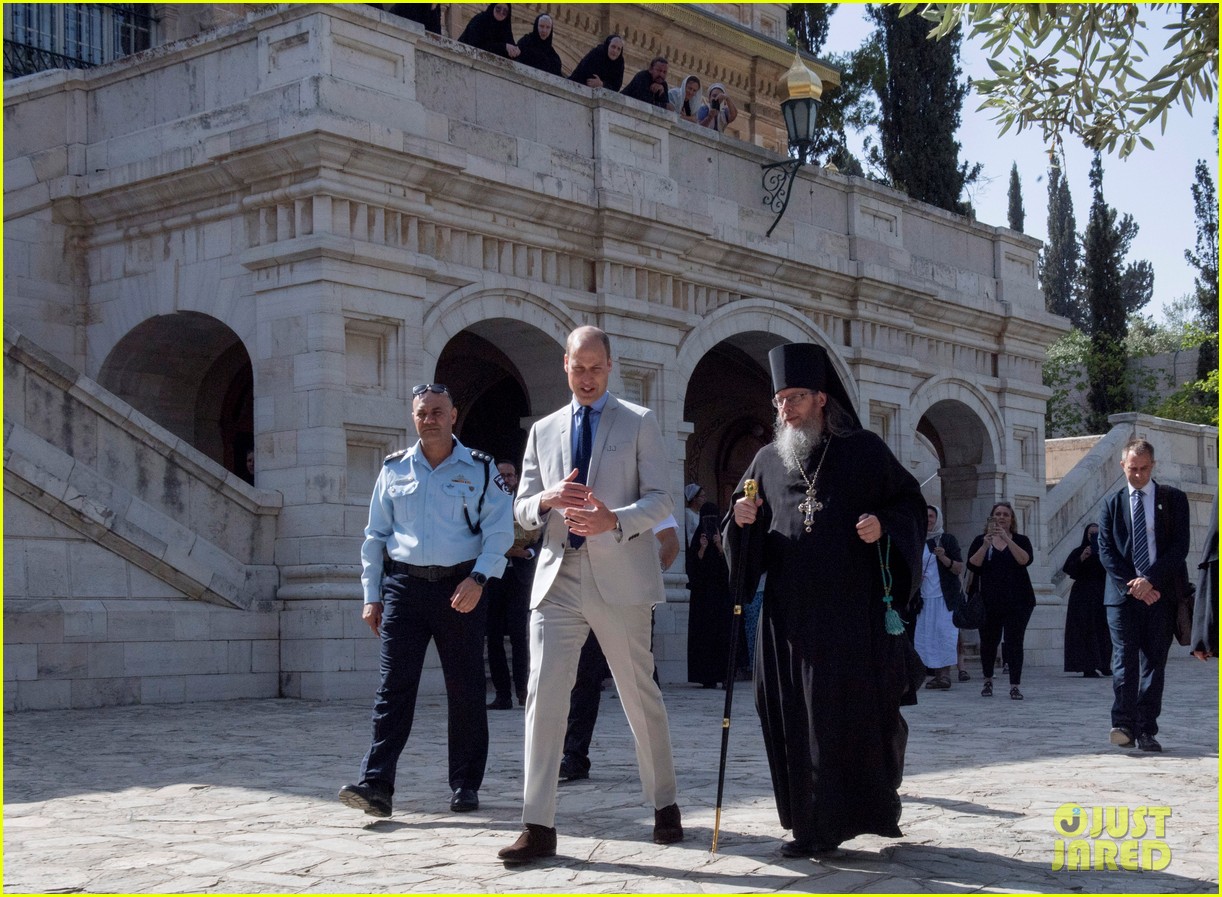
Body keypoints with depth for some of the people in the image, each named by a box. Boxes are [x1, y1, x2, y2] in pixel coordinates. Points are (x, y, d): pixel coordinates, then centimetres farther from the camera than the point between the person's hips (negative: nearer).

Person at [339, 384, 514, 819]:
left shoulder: (479, 469, 4)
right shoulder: (394, 469, 10)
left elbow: (499, 530, -1)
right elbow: (375, 535, 14)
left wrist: (478, 578, -15)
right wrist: (372, 596, 8)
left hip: (460, 588, -1)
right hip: (404, 584, 1)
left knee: (465, 690, 4)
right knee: (394, 686, -8)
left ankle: (465, 786, 14)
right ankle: (376, 785, -14)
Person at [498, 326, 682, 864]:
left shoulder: (638, 423, 6)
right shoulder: (543, 430, 15)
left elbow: (660, 499, -3)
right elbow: (522, 510, 13)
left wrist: (615, 520, -22)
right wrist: (547, 498, -11)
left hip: (619, 576, -2)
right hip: (557, 577, 2)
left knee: (640, 696, 6)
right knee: (543, 696, -7)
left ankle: (664, 805, 24)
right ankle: (538, 826, -6)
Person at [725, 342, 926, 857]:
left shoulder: (865, 451, 4)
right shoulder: (768, 460, 13)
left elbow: (910, 501, 7)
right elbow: (748, 542, 18)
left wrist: (885, 526, -12)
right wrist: (741, 521, -5)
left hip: (856, 612, -3)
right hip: (791, 615, 3)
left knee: (861, 714, -1)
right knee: (798, 718, 1)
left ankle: (874, 806, 18)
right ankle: (815, 824, 9)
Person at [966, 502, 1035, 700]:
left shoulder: (1020, 540, 9)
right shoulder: (980, 541, 9)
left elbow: (1025, 560, -11)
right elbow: (972, 565, -4)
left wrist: (1007, 539, -20)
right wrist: (985, 545, -17)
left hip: (1017, 601, -1)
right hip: (989, 601, 1)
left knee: (1014, 642, -6)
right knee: (988, 641, 6)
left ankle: (1015, 686, -5)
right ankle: (988, 680, 26)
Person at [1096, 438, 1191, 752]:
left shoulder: (1173, 500, 7)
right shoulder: (1112, 504, 11)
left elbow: (1180, 546, -1)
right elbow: (1106, 551, 4)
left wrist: (1150, 580, -11)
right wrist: (1132, 585, -9)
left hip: (1161, 594, 0)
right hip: (1123, 595, 0)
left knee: (1154, 663, 1)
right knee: (1124, 660, -8)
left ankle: (1146, 731, 2)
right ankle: (1123, 726, -13)